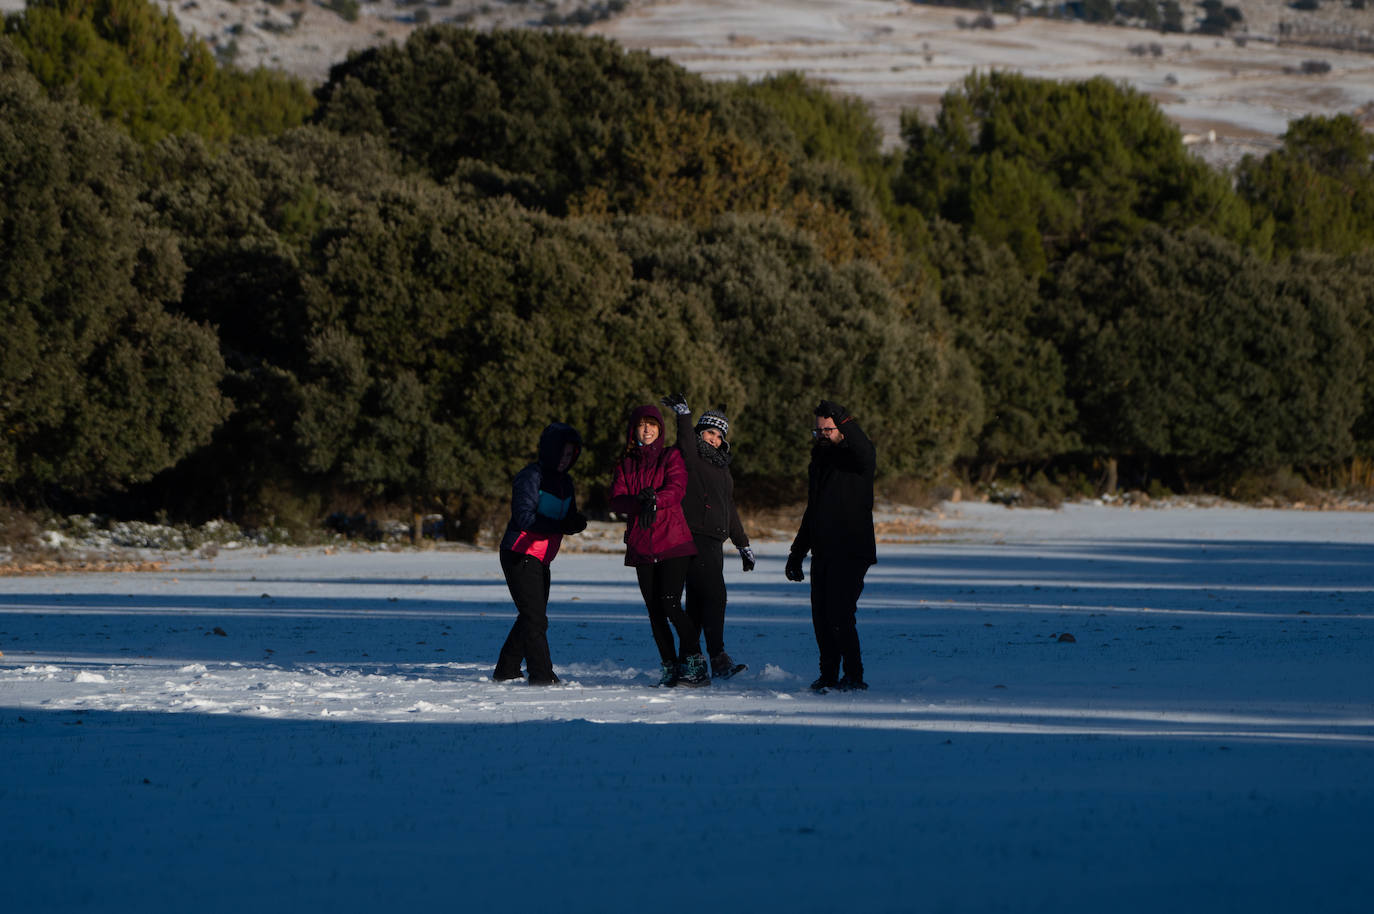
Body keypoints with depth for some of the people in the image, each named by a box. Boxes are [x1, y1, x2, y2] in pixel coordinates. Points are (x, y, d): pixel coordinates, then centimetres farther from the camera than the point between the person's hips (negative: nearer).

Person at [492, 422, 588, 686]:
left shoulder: (564, 481, 13)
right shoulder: (530, 476, -13)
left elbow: (569, 520, 13)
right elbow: (524, 518, -22)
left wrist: (576, 522, -13)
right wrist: (561, 526, -27)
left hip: (541, 560, 9)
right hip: (520, 557, -9)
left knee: (533, 618, 13)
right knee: (534, 617, -14)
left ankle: (506, 671, 22)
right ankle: (542, 676, -16)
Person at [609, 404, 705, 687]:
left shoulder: (671, 457, 6)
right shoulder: (625, 465, 15)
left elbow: (677, 489, -11)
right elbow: (616, 501, 0)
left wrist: (654, 499, -31)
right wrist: (639, 501, -21)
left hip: (672, 543, -4)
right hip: (641, 546, 4)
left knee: (671, 604, -15)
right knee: (654, 610, 3)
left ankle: (694, 661, -5)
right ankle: (669, 666, 13)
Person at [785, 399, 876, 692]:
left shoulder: (856, 459, -4)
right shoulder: (818, 462, 18)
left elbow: (864, 451, -33)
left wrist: (843, 419, -42)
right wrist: (797, 554, 25)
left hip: (851, 554, -7)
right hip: (822, 554, 7)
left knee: (839, 616, -14)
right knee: (821, 617, 4)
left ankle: (854, 676, -7)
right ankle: (829, 676, 12)